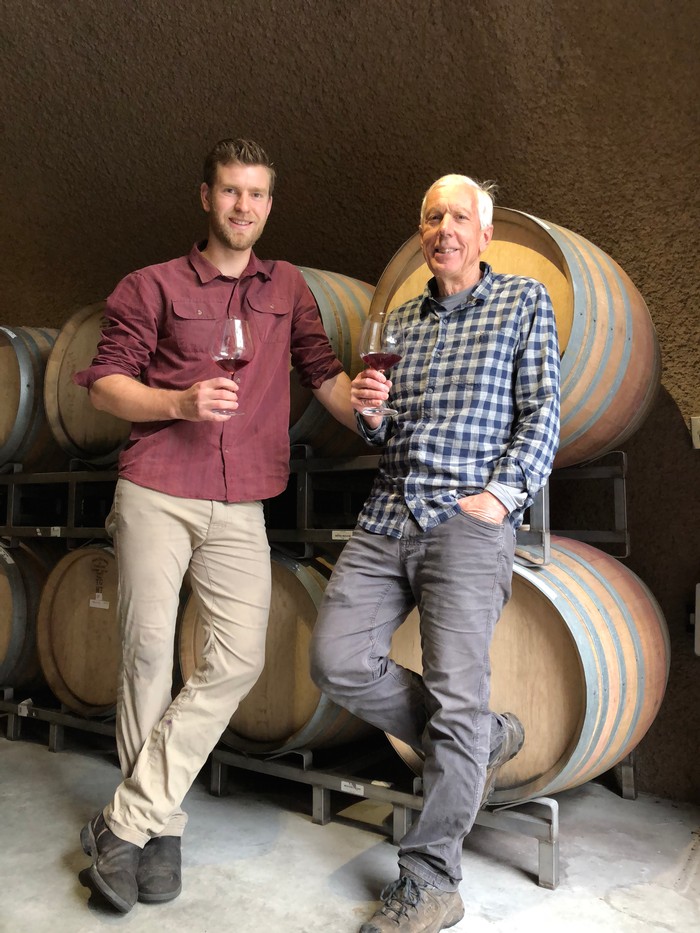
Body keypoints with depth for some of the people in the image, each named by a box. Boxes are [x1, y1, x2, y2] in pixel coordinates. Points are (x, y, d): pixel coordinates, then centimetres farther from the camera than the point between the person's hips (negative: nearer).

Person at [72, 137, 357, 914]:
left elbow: (323, 372, 17)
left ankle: (125, 822, 5)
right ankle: (161, 829, 16)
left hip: (239, 507, 3)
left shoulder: (286, 286, 18)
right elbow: (104, 381, 4)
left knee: (239, 659, -8)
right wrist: (180, 402, -13)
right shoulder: (153, 287, 8)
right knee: (148, 652, -2)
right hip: (155, 494, -2)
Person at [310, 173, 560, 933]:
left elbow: (542, 415, 0)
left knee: (455, 697, -7)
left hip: (467, 522, -5)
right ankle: (483, 740, 17)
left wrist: (502, 493, -14)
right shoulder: (399, 321, 21)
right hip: (384, 519, 5)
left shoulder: (525, 303, 9)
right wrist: (369, 411, 0)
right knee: (338, 662, -5)